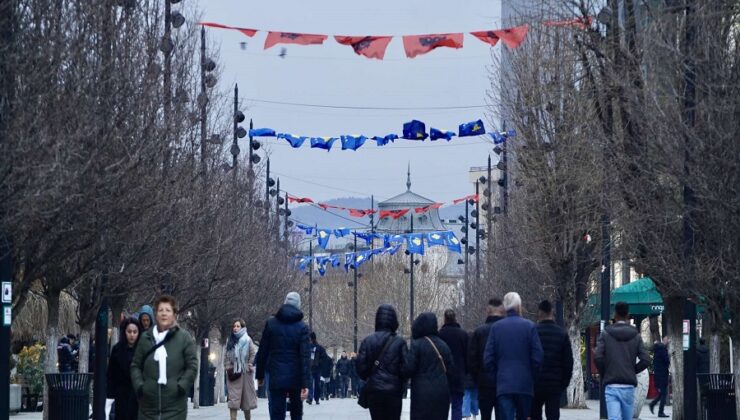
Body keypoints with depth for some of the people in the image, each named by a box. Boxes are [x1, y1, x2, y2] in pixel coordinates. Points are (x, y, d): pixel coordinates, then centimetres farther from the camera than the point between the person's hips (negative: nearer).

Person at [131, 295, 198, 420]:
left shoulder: (184, 338, 1)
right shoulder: (145, 338, 9)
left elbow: (192, 366, -1)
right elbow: (135, 365, 13)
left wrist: (181, 387, -11)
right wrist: (139, 386, -2)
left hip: (174, 405, -3)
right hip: (149, 404, 3)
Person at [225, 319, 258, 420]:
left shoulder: (247, 340, -2)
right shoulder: (230, 341, 10)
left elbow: (253, 355, -6)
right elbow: (227, 356, 11)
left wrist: (249, 367, -11)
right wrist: (228, 368, -1)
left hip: (244, 373, -3)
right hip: (233, 373, 3)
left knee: (246, 398, 6)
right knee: (233, 398, -5)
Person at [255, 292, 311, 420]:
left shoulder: (271, 323, 1)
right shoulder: (302, 327, -4)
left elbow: (262, 352, 2)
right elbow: (305, 356, -10)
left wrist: (260, 375, 11)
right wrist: (305, 384, -13)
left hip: (276, 377, 0)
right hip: (295, 378, 0)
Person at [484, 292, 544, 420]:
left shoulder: (495, 327, 1)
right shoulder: (529, 326, -3)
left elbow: (488, 359, 0)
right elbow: (537, 357, -5)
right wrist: (532, 377, 10)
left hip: (503, 384, 0)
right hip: (525, 385, 0)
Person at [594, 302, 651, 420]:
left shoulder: (605, 334, 0)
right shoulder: (635, 336, 5)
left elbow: (597, 357, -10)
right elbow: (646, 360, -2)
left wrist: (604, 374, 7)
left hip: (611, 387, -2)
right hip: (629, 387, 2)